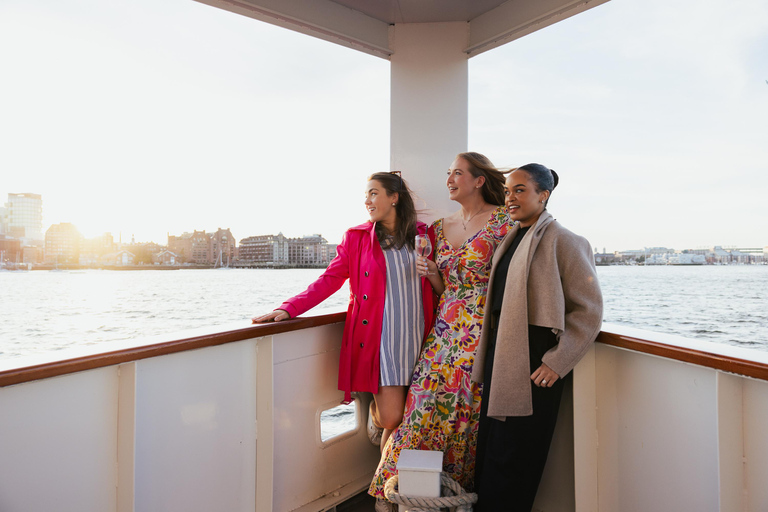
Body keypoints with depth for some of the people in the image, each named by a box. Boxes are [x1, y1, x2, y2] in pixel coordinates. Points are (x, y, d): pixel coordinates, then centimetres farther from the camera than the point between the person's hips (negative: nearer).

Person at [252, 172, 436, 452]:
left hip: (416, 338, 3)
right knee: (392, 418, -4)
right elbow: (328, 280, -2)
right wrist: (289, 308, -11)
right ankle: (375, 408, 28)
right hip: (380, 339, -2)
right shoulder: (356, 237, 3)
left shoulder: (422, 235, 8)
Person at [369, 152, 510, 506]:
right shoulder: (441, 227, 12)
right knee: (426, 403, 4)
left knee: (471, 409, 3)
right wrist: (431, 274, -4)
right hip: (445, 328, 4)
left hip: (483, 329, -4)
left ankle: (464, 488, 25)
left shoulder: (502, 219, -4)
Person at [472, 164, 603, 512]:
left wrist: (557, 362, -14)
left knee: (513, 457, 6)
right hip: (501, 355, 7)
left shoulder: (562, 241, -10)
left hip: (535, 363, -7)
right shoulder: (510, 241, 13)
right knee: (488, 450, 16)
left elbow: (589, 309, -11)